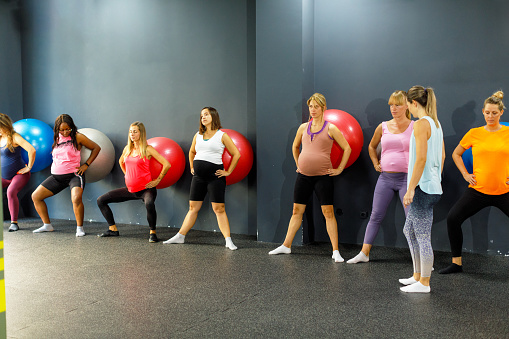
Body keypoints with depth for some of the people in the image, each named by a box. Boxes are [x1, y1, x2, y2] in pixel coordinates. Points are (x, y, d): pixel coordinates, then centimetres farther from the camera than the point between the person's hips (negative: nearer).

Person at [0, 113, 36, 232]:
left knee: (11, 192, -30)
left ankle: (14, 222, -20)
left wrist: (29, 167, -23)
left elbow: (31, 150, -30)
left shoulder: (14, 137, -15)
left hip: (19, 174, -8)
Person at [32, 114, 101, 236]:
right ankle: (47, 225, 17)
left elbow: (96, 148, 0)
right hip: (56, 176, 7)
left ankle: (79, 228, -15)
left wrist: (86, 165, -4)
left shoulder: (77, 137, -4)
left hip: (74, 174, -7)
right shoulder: (56, 138, 13)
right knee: (35, 196, 5)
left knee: (76, 198, -33)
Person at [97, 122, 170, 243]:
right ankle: (113, 229, 15)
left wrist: (157, 180, -10)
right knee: (101, 200, 6)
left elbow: (167, 164, -13)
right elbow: (121, 161, 32)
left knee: (149, 204, -40)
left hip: (145, 189, -7)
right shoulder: (127, 148, 9)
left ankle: (152, 233, -18)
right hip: (130, 189, 7)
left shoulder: (147, 149, -9)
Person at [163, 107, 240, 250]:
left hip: (214, 175, -4)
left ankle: (228, 241, -3)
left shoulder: (222, 135, 0)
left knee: (219, 208, -7)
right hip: (198, 176, 5)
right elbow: (192, 152, 30)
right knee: (193, 207, 9)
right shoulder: (198, 135, 13)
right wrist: (192, 167, 20)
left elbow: (236, 154, 0)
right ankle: (180, 236, 17)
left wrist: (228, 171, -3)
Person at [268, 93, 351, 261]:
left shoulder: (330, 128, -2)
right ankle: (286, 246, 20)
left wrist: (340, 169, -1)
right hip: (303, 176, 4)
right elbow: (295, 146, 26)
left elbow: (347, 148, 1)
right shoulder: (303, 127, 9)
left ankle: (335, 251, 3)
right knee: (297, 211, 10)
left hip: (323, 176, -4)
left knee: (328, 212, -4)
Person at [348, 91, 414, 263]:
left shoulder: (414, 127, -3)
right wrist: (376, 163, 13)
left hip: (406, 178, -3)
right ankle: (364, 253, 18)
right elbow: (372, 146, 24)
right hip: (385, 178, 4)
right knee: (375, 216, 8)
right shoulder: (383, 127, 7)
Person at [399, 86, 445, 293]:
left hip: (423, 187, -10)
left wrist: (410, 189, -19)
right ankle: (417, 275, 28)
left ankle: (424, 283, 12)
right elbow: (442, 156, 18)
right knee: (409, 231, 18)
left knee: (423, 237, 0)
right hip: (433, 186, 10)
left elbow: (421, 159, -21)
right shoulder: (436, 123, 13)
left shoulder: (421, 124, -15)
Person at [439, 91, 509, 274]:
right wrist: (465, 174, 6)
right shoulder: (474, 133, 1)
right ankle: (457, 263, 6)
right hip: (478, 190, 1)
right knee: (453, 218, -9)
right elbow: (456, 154, 16)